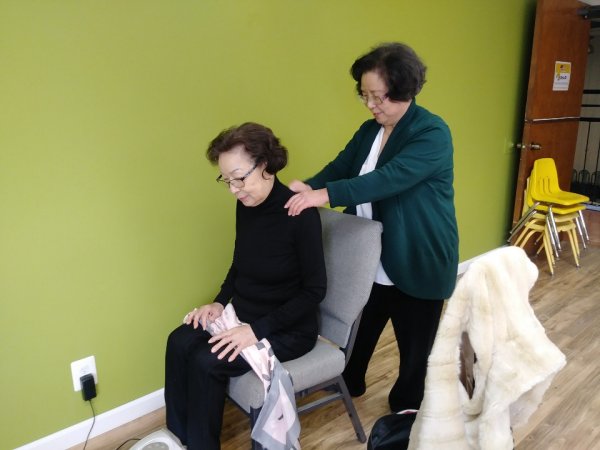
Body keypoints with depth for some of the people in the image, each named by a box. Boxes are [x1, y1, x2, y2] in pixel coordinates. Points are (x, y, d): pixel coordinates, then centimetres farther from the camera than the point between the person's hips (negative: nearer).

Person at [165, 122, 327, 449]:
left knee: (207, 362, -21)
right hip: (242, 313, 7)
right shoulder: (245, 206, -2)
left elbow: (314, 291, -20)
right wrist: (219, 302, -4)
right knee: (180, 343, -14)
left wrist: (257, 330, -23)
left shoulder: (301, 215, -23)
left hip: (289, 328, -6)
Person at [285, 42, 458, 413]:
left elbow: (390, 178, -31)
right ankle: (348, 383, 46)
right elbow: (339, 168, 2)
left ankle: (406, 413, 35)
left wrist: (324, 195, -39)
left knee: (414, 345, 12)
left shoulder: (432, 133, -18)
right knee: (361, 329, 21)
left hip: (418, 263, -6)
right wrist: (307, 188, -20)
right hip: (372, 258, 6)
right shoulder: (369, 131, 6)